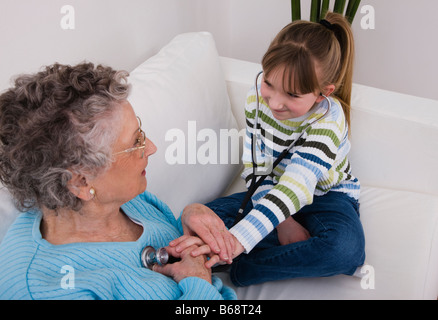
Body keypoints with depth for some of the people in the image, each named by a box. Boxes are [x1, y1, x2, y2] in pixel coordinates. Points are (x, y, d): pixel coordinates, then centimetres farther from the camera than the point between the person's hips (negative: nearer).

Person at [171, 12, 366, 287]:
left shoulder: (328, 119, -29)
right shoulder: (257, 99, -15)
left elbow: (294, 187, -42)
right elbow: (255, 170, -9)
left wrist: (237, 239, -56)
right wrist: (283, 223, -23)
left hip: (327, 196, -4)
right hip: (270, 191, 4)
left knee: (346, 249, -38)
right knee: (205, 218, -18)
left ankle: (238, 270, -25)